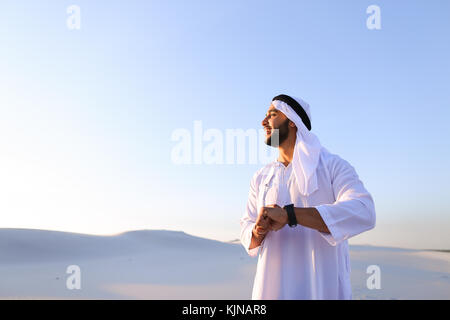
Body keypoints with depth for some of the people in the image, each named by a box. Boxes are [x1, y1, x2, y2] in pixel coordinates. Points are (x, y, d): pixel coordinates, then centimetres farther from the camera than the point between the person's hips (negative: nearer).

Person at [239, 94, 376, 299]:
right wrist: (258, 231, -14)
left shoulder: (333, 166, -4)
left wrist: (289, 214, -29)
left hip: (322, 289, -3)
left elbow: (362, 213, -22)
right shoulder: (261, 177, 11)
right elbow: (246, 228, 12)